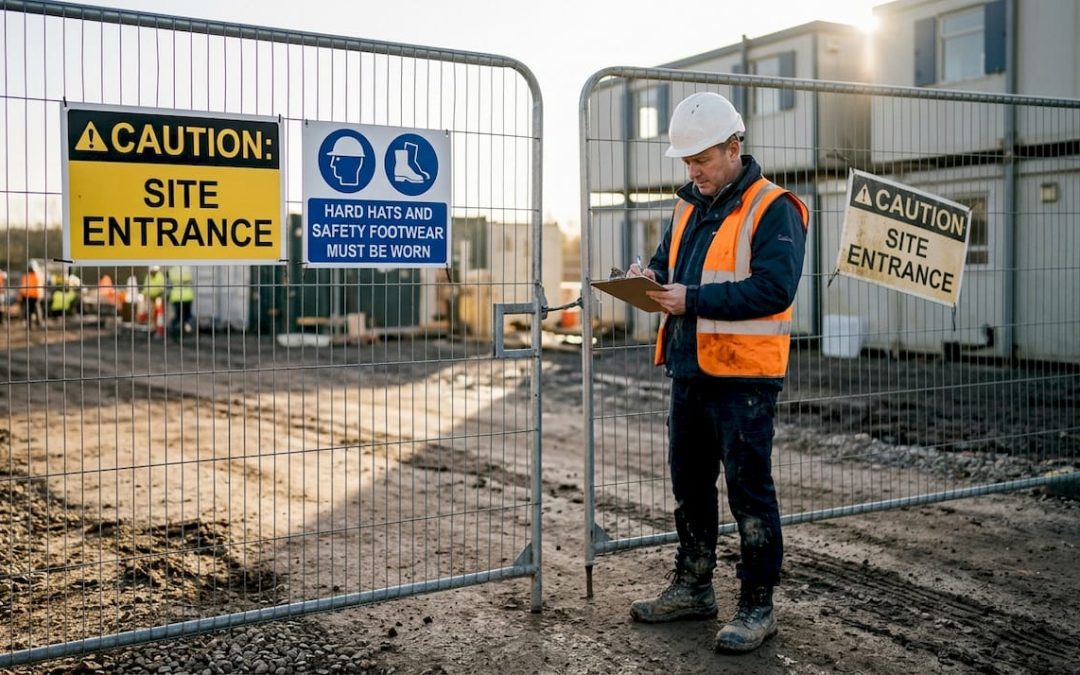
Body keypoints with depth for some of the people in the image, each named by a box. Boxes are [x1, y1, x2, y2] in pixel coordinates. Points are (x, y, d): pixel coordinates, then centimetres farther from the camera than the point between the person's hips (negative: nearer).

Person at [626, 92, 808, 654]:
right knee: (689, 483, 16)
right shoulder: (688, 208, 15)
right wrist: (653, 282, -4)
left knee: (749, 491, 0)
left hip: (743, 376, -8)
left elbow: (773, 288, -21)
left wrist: (693, 299, -23)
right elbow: (669, 265, 21)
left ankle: (757, 606, 11)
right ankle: (692, 587, 31)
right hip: (689, 370, 8)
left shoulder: (773, 209, -10)